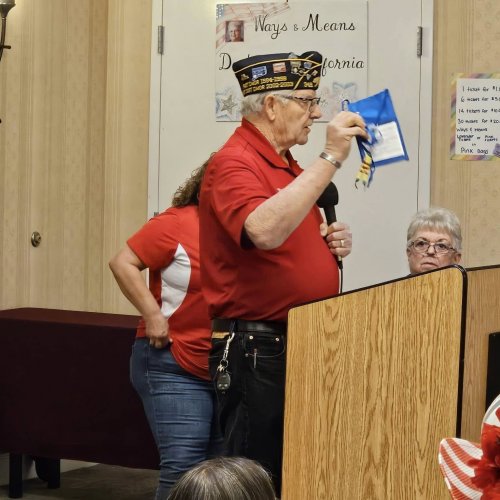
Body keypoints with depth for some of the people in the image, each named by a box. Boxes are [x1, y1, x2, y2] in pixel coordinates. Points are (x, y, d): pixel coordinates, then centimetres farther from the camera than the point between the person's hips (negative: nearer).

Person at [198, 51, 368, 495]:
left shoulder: (289, 166, 17)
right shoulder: (233, 165, -13)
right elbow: (264, 230, -34)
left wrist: (334, 243, 6)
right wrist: (331, 158, -30)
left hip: (302, 345, 9)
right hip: (258, 352, -9)